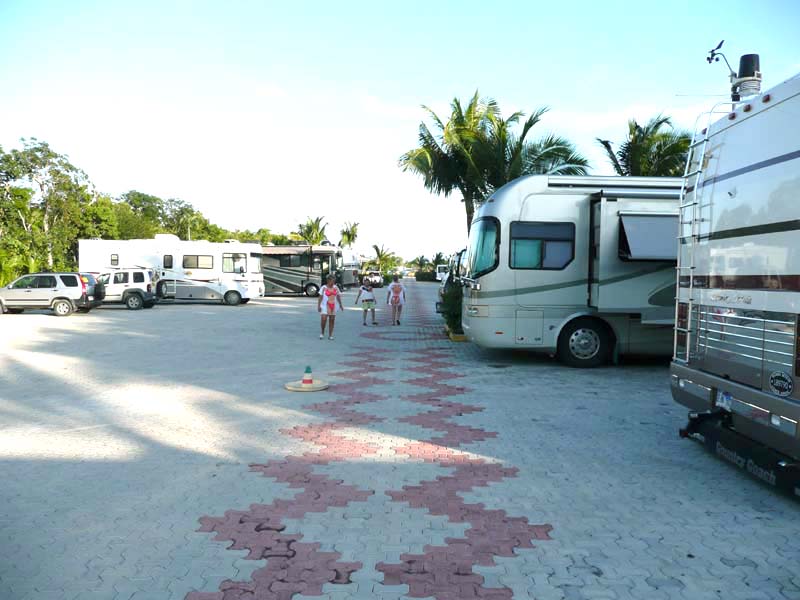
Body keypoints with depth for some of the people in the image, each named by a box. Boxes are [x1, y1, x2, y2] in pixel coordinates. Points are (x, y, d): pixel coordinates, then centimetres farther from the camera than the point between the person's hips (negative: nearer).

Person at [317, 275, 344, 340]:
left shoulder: (336, 287, 8)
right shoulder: (324, 288, -3)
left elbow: (338, 297, 16)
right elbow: (320, 297, -4)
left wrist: (340, 305, 18)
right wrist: (318, 306, -10)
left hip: (333, 306, 4)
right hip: (325, 306, -4)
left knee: (332, 320, 3)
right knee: (324, 319, -13)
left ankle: (330, 335, 10)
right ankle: (322, 333, 9)